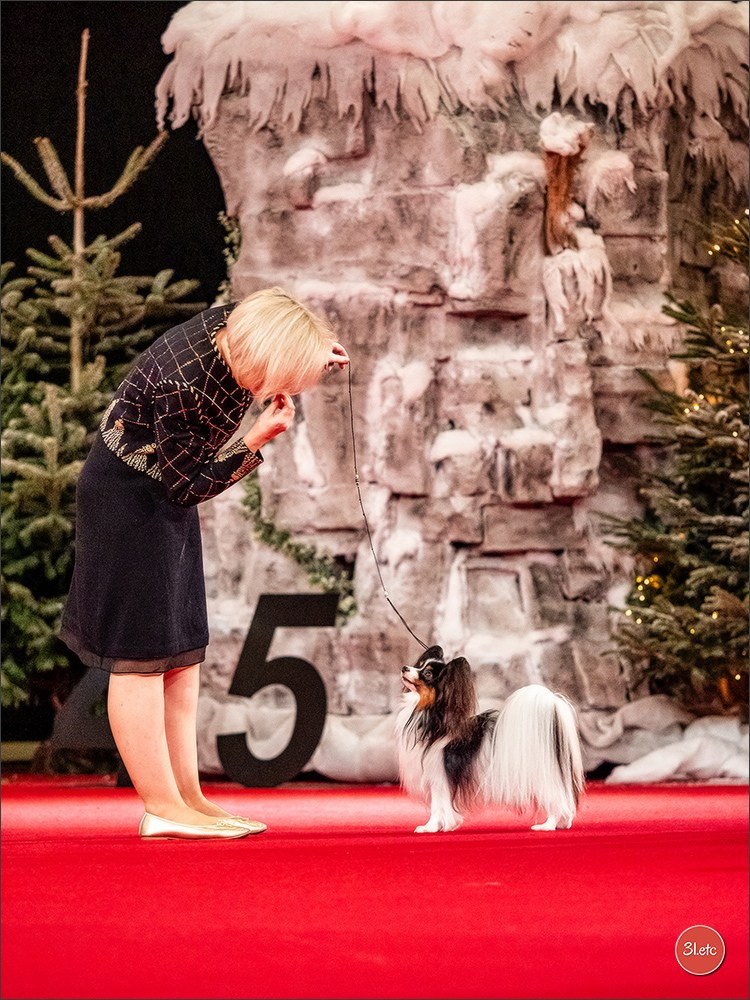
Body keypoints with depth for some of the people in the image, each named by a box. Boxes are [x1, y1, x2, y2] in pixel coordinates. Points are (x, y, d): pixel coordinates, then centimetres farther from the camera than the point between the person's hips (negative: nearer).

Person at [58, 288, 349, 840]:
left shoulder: (233, 322, -12)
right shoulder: (182, 384, -33)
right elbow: (189, 484, -21)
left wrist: (314, 356, -5)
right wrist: (259, 439, -27)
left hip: (163, 494, 10)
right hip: (128, 498, -10)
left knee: (184, 650, 9)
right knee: (143, 652, -6)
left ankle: (188, 797, 13)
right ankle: (162, 808, -3)